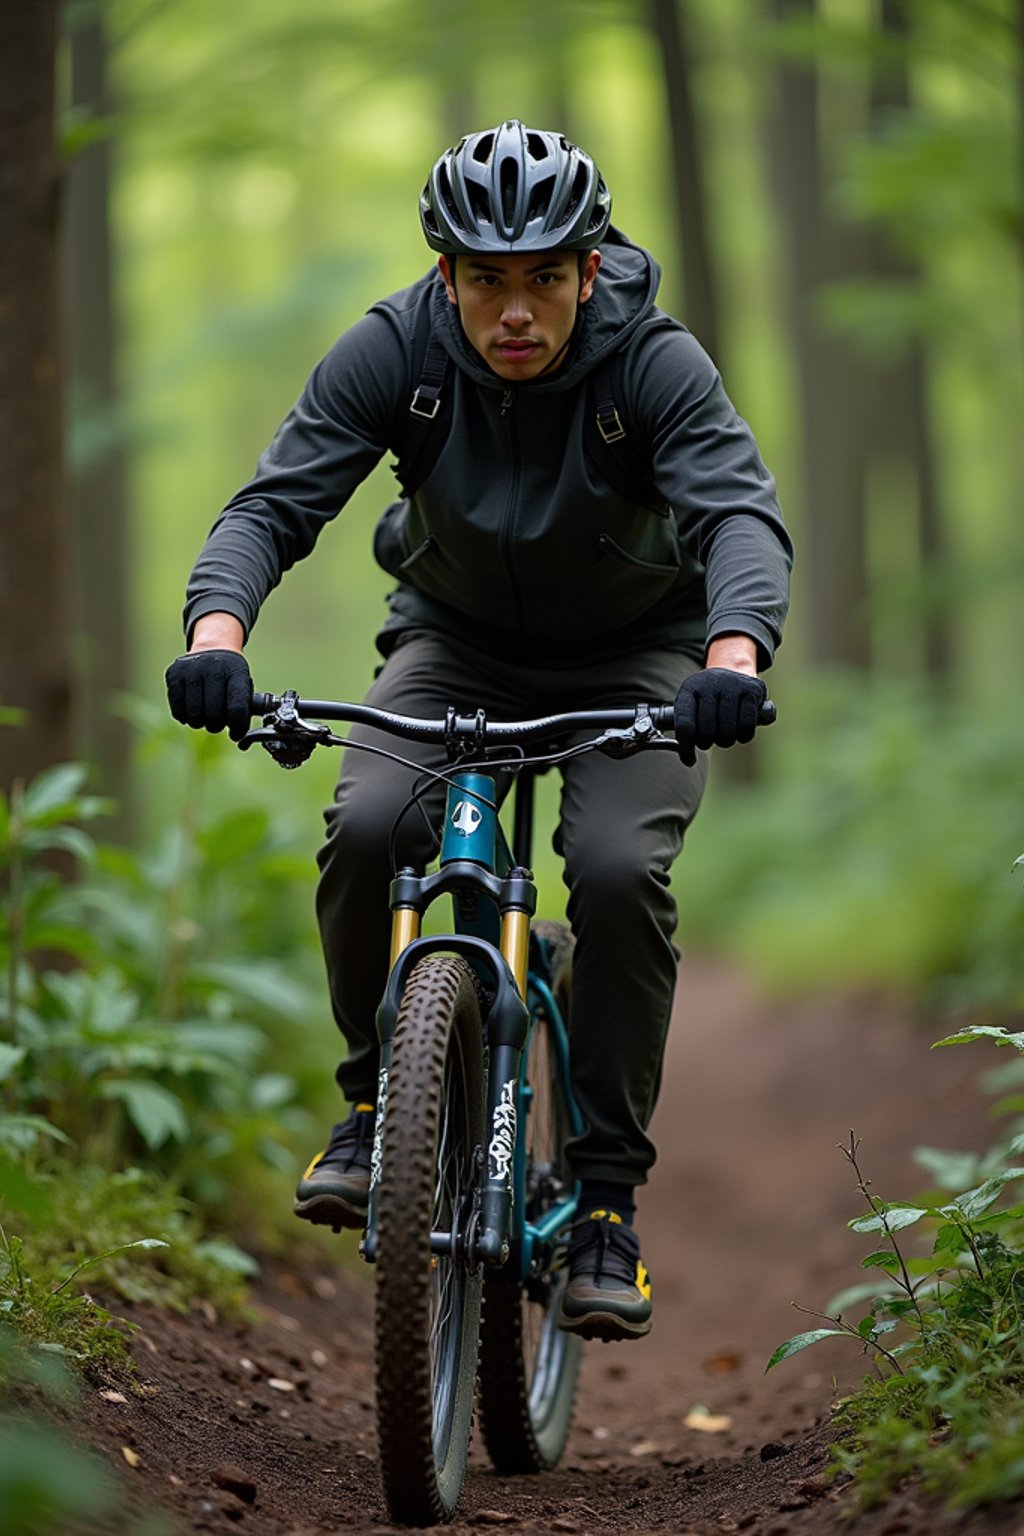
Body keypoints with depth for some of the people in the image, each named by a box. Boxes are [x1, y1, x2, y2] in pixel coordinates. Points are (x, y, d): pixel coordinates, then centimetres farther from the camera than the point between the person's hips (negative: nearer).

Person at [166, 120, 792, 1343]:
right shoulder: (394, 350, -21)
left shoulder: (655, 361, -25)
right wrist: (216, 635, -46)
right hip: (457, 642, 2)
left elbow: (739, 510, -38)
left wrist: (734, 658, -59)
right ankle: (376, 1098, -3)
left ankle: (607, 1194, -13)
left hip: (634, 657, -1)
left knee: (619, 871, -27)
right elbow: (274, 503, -26)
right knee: (365, 829, -27)